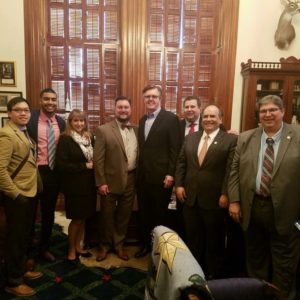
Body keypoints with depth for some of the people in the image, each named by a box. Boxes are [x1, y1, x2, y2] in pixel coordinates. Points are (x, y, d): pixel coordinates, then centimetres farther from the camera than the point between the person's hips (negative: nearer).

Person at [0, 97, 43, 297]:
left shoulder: (24, 133, 11)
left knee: (26, 236, 21)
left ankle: (21, 270, 39)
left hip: (30, 193, 9)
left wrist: (29, 191, 11)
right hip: (17, 197, -9)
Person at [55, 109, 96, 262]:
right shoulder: (65, 139, -10)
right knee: (76, 218, 4)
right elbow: (61, 164, -18)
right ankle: (71, 250, 24)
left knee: (83, 217, 13)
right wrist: (84, 166, -16)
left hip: (88, 184, 6)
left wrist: (93, 165, -3)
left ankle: (78, 246, 31)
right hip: (74, 186, -6)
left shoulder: (89, 137, 9)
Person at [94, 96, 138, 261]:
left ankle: (118, 245, 35)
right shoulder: (103, 130, -7)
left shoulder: (137, 130, 5)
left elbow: (140, 155, 7)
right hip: (111, 180, -3)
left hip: (131, 180, 3)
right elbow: (98, 159, -9)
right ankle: (105, 246, 34)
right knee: (107, 215, 13)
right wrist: (101, 182, -12)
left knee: (124, 215, 15)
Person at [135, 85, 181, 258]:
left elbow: (175, 149, -11)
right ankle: (145, 244, 33)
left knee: (160, 214, 8)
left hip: (161, 176, -6)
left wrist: (171, 174, -15)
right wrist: (139, 171, 8)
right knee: (144, 213, 15)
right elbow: (142, 148, 13)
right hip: (143, 176, 6)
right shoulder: (143, 120, 14)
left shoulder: (171, 119, -7)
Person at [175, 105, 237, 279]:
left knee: (214, 240, 14)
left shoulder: (231, 140, -7)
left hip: (214, 199, -4)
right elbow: (181, 163, 8)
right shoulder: (190, 138, 9)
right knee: (193, 238, 17)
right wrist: (179, 185, -1)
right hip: (191, 197, 4)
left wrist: (225, 194, -16)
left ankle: (213, 274, 34)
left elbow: (231, 170, -12)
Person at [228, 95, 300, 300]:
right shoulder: (245, 139, 4)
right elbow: (235, 171, 5)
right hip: (252, 207, 3)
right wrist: (234, 201, -2)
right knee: (255, 258, 21)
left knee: (284, 263, 12)